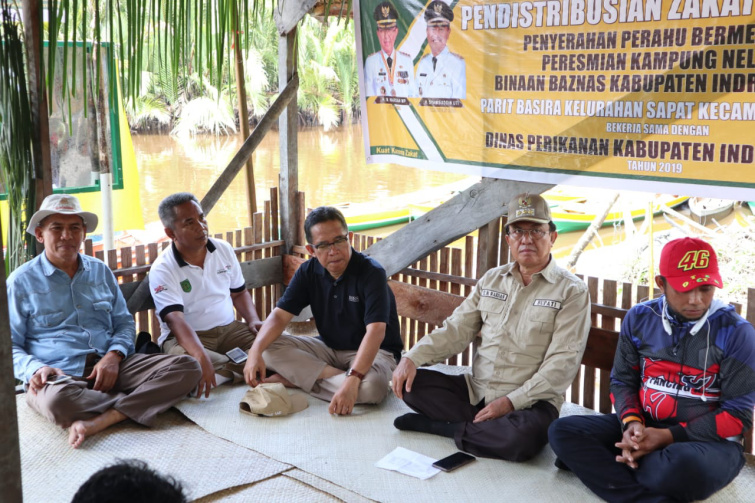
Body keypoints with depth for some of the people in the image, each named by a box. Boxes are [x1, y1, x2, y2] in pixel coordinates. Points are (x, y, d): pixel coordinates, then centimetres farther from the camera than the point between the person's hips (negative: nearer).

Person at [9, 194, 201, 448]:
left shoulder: (100, 271, 19)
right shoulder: (21, 281, 7)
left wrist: (114, 356, -3)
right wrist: (36, 368, -17)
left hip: (108, 366, 4)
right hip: (59, 375, -4)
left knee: (187, 368, -19)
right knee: (57, 400, -43)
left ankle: (97, 422, -32)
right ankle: (138, 405, -15)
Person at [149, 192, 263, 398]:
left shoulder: (224, 250, 5)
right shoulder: (162, 270, -13)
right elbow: (175, 319, -26)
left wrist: (254, 320, -5)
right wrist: (201, 356, -43)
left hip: (228, 329, 4)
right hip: (187, 337, -4)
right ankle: (251, 368, -23)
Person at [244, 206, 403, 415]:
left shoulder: (371, 273, -22)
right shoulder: (308, 272, -4)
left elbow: (375, 332, -32)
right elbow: (280, 315, -8)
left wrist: (353, 380, -45)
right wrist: (255, 351, -28)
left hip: (373, 351, -5)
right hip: (329, 348, 5)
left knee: (371, 387, -39)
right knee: (270, 347, -16)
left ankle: (297, 379, -20)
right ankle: (335, 376, -21)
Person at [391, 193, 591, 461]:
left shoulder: (572, 292, -5)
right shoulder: (491, 280, 12)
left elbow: (562, 363, -13)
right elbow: (455, 330, 8)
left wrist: (510, 402, -20)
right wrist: (412, 357, -9)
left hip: (527, 402, -4)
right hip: (475, 390, 5)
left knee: (525, 435, -37)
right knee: (411, 383, -12)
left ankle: (441, 426, -14)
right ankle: (485, 429, -12)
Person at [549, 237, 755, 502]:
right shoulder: (639, 318, 2)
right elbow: (622, 380, 8)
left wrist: (670, 437, -19)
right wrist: (631, 423, -14)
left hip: (708, 440, -5)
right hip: (643, 428, 5)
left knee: (683, 466, -41)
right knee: (562, 431, -15)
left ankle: (605, 466, -12)